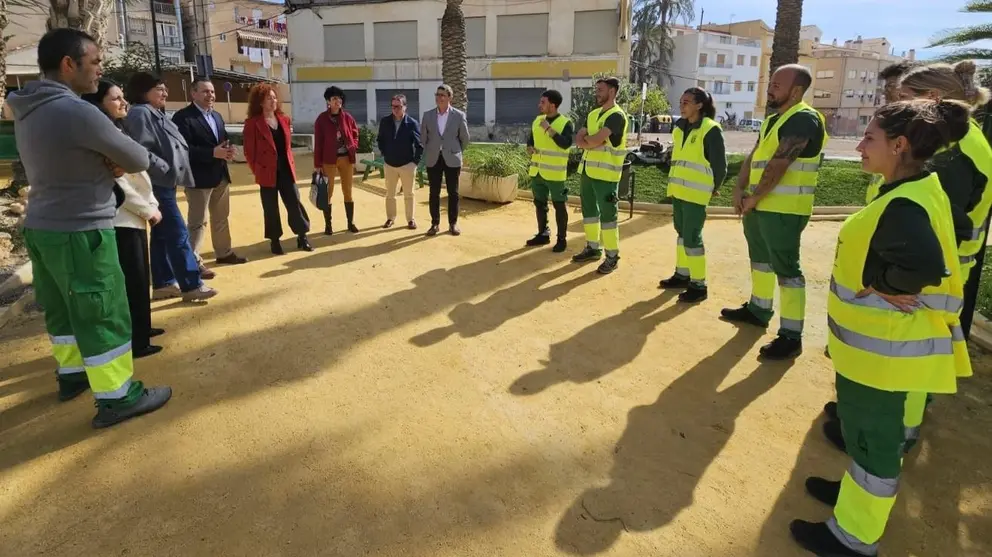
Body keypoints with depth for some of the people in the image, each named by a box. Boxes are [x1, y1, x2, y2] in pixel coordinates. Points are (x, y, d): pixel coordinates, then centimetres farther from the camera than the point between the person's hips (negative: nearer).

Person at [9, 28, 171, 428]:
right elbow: (139, 160, -14)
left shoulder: (28, 111, 9)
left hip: (40, 227, 9)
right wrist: (116, 162, 8)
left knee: (61, 309, 20)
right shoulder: (77, 111, -21)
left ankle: (71, 374, 35)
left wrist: (105, 166, 0)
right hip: (80, 233, -9)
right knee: (104, 316, -1)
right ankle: (116, 398, 7)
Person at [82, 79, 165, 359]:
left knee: (140, 277, 18)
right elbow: (116, 182, -20)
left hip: (134, 216, 10)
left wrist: (152, 204, 6)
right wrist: (147, 210, -13)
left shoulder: (117, 131, 16)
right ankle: (134, 342, 6)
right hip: (121, 219, -10)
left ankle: (141, 328, 32)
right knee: (132, 281, -3)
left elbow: (138, 173, 15)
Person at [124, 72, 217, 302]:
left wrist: (172, 172, 11)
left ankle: (163, 284, 18)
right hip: (157, 184, -10)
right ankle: (191, 285, -5)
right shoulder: (140, 114, -13)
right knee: (178, 234, -9)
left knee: (162, 235, 12)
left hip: (164, 183, 10)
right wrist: (167, 169, -17)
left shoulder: (156, 114, 18)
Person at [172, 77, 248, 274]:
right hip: (199, 178, -8)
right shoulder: (183, 117, -12)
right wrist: (213, 153, -26)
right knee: (197, 222, -3)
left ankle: (224, 252, 32)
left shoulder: (217, 116, 16)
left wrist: (229, 150, -6)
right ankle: (194, 262, 3)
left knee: (221, 218, 18)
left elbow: (224, 139, 19)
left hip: (221, 175, 8)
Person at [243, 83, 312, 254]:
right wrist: (257, 171, -3)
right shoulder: (252, 123, -8)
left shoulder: (283, 120, 10)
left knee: (295, 202, 4)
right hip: (267, 172, -5)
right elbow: (249, 150, -5)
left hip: (286, 169, 5)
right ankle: (275, 241, 15)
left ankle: (302, 237, 13)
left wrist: (291, 163, 9)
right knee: (271, 208, 5)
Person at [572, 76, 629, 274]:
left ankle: (612, 256, 4)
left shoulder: (616, 116, -12)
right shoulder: (593, 114, 15)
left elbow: (595, 140, -23)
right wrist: (593, 141, -12)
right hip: (587, 170, 8)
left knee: (607, 214, -4)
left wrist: (586, 139, -2)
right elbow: (579, 140, 6)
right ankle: (592, 248, 28)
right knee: (589, 210, 15)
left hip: (605, 173, -8)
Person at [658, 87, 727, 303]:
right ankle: (682, 274, 28)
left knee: (692, 237, -6)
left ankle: (698, 285, 2)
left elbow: (720, 165, -9)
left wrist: (711, 189, 0)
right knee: (682, 233, 15)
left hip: (695, 194, -8)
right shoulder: (680, 127, 11)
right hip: (678, 191, 8)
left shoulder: (710, 129, -12)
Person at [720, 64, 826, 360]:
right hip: (759, 205, 10)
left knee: (786, 268, -7)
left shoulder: (803, 119, -13)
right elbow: (753, 157, 11)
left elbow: (778, 165, -20)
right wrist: (740, 190, -3)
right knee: (760, 258, 20)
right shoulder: (772, 120, 16)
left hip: (784, 210, -10)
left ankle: (791, 336, -2)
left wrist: (754, 198, -13)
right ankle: (758, 309, 37)